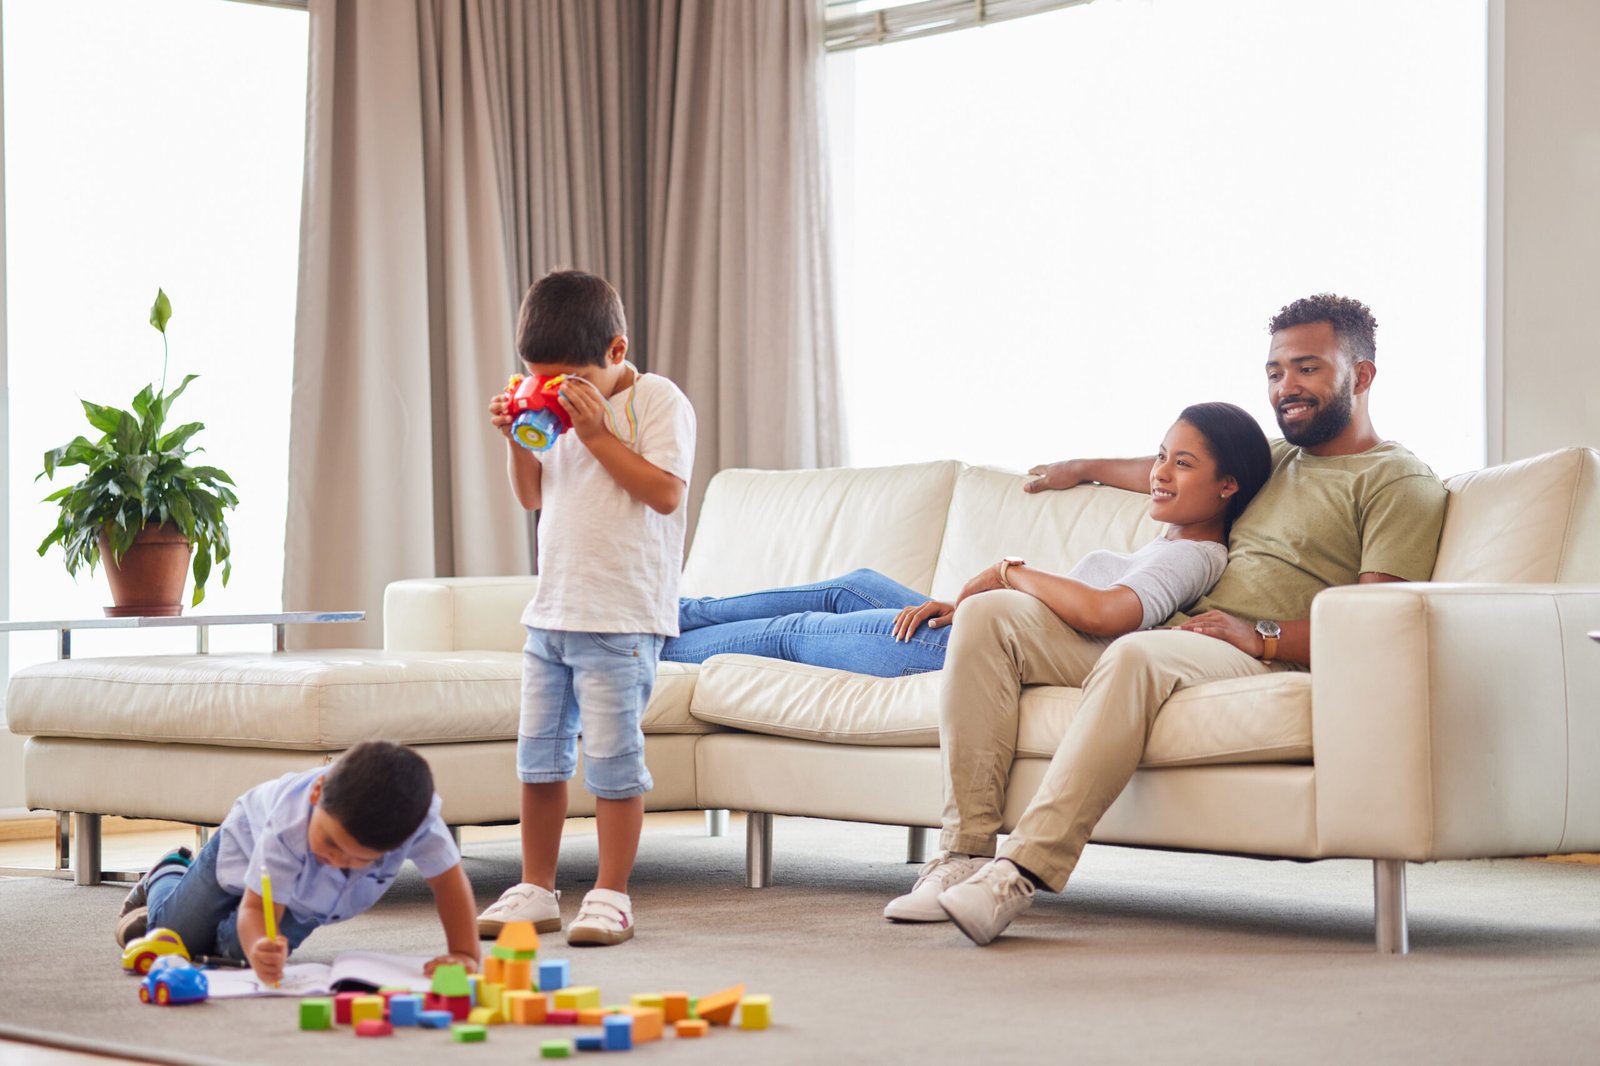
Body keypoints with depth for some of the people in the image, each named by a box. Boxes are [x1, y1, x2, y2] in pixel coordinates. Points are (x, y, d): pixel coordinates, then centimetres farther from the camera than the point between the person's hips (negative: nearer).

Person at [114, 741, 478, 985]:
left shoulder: (418, 816, -47)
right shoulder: (288, 823, -49)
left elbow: (449, 879, -34)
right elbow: (256, 908, -46)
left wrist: (464, 954, -42)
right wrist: (259, 948, -68)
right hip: (247, 838, -2)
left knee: (238, 945, -8)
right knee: (176, 934, 7)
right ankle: (167, 876, 43)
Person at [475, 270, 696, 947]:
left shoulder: (657, 401, -7)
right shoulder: (560, 410, 12)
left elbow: (665, 491, -17)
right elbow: (531, 496, 19)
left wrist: (597, 434, -18)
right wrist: (517, 438, 2)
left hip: (621, 618, -7)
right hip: (551, 611, 7)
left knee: (610, 756, -4)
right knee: (538, 754, 11)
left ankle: (610, 896, 5)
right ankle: (535, 891, 20)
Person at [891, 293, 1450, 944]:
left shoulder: (1399, 481, 2)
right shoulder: (1276, 460, 29)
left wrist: (1262, 635, -21)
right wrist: (1087, 468, 60)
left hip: (1263, 663, -9)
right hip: (1176, 638, 9)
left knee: (1137, 654, -40)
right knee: (989, 613, -8)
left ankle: (1022, 872, -44)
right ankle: (966, 852, -19)